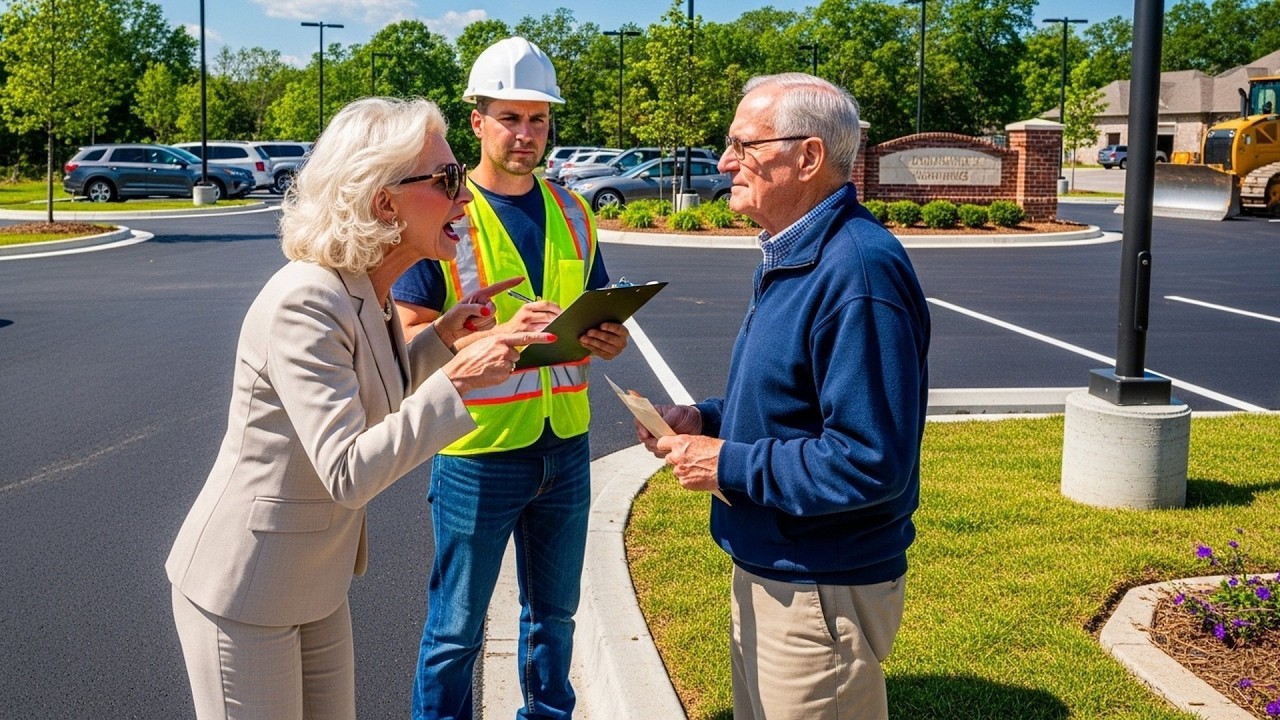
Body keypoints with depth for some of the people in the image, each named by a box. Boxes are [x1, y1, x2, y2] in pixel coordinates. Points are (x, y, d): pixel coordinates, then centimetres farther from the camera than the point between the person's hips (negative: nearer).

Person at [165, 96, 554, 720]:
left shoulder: (367, 293, 1)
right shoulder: (304, 302, -26)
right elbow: (348, 473, -31)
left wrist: (442, 337, 2)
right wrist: (455, 382, -34)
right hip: (243, 592, -8)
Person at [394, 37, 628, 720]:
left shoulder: (572, 213, 7)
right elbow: (411, 338, -12)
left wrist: (609, 338, -9)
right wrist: (501, 334, -27)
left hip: (565, 446, 5)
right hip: (478, 451, -5)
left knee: (553, 613, 21)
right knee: (456, 628, 8)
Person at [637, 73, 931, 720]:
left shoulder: (858, 273, -26)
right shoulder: (790, 256, 9)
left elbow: (869, 463, -30)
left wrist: (729, 466, -21)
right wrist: (706, 419, 2)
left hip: (820, 594, -10)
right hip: (764, 571, 10)